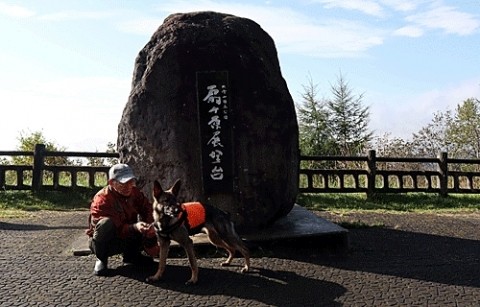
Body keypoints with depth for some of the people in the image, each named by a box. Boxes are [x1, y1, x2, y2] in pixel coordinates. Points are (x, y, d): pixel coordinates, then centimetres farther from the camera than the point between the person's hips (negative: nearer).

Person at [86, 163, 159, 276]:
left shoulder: (134, 192, -7)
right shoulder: (101, 200, -26)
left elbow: (147, 208, -5)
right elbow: (116, 229, -32)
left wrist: (151, 225, -26)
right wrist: (134, 227, -49)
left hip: (127, 239, 6)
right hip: (107, 242, -6)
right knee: (106, 223, -36)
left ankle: (131, 255, 9)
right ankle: (101, 260, -12)